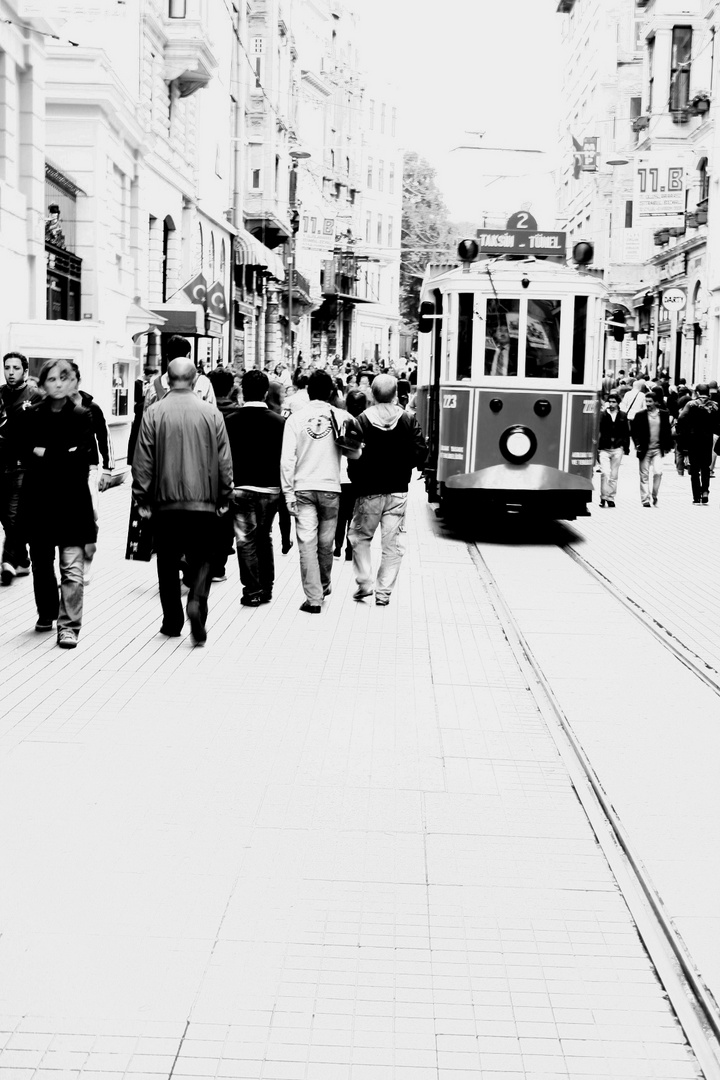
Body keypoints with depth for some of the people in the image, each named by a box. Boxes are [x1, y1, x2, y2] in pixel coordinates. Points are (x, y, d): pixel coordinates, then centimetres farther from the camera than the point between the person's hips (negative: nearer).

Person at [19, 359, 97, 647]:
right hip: (38, 501, 3)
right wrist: (64, 456, -17)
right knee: (41, 563, 15)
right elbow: (26, 454, -5)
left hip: (72, 501, -3)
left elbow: (84, 457, -10)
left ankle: (69, 625, -4)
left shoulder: (81, 416, -1)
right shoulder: (32, 416, 4)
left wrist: (46, 454, -14)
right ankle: (46, 614, 33)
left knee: (72, 567, -7)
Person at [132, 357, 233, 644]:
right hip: (203, 501, 0)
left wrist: (141, 498, 6)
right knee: (201, 559, 10)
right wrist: (224, 498, 12)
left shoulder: (154, 413, -3)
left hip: (166, 501, 0)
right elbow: (224, 461, 3)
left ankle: (172, 621, 18)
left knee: (168, 562, 12)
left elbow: (143, 461, -2)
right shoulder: (211, 413, -1)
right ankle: (196, 601, -14)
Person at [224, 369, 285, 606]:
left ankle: (252, 591, 1)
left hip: (241, 487, -2)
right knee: (265, 538, 17)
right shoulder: (279, 422, -4)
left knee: (246, 540, 3)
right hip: (270, 488, 2)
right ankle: (266, 589, 22)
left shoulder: (230, 421, -6)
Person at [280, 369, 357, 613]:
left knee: (307, 543, 0)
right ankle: (324, 586, 34)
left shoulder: (296, 419, -3)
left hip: (303, 488, -1)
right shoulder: (340, 416, -1)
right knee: (326, 543, 15)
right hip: (330, 487, 1)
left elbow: (287, 460, -5)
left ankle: (313, 598, -5)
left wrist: (288, 493, -2)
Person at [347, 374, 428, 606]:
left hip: (369, 491, -1)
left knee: (360, 536, 16)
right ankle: (383, 592, 7)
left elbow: (354, 456, -11)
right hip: (398, 491, 1)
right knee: (393, 543, 7)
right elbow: (421, 453, -5)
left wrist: (356, 482, 2)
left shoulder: (362, 420, -7)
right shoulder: (408, 420, -2)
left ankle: (364, 583, 7)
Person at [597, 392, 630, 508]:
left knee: (614, 475, 7)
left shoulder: (622, 416, 7)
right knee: (605, 473, -14)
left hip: (617, 449, 2)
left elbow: (626, 433, 13)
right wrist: (597, 448, -5)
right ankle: (604, 497, -3)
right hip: (604, 449, -2)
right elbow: (597, 432, -1)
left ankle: (611, 498, 16)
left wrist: (626, 447, 10)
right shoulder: (602, 415, -1)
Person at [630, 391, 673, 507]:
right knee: (644, 476, 3)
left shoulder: (664, 414, 3)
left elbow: (667, 431, 9)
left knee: (658, 472, -12)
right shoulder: (640, 415, -1)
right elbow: (633, 431, 2)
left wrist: (667, 446, 6)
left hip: (658, 449, 0)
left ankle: (654, 496, 6)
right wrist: (637, 444, -9)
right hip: (644, 449, 0)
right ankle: (645, 499, 10)